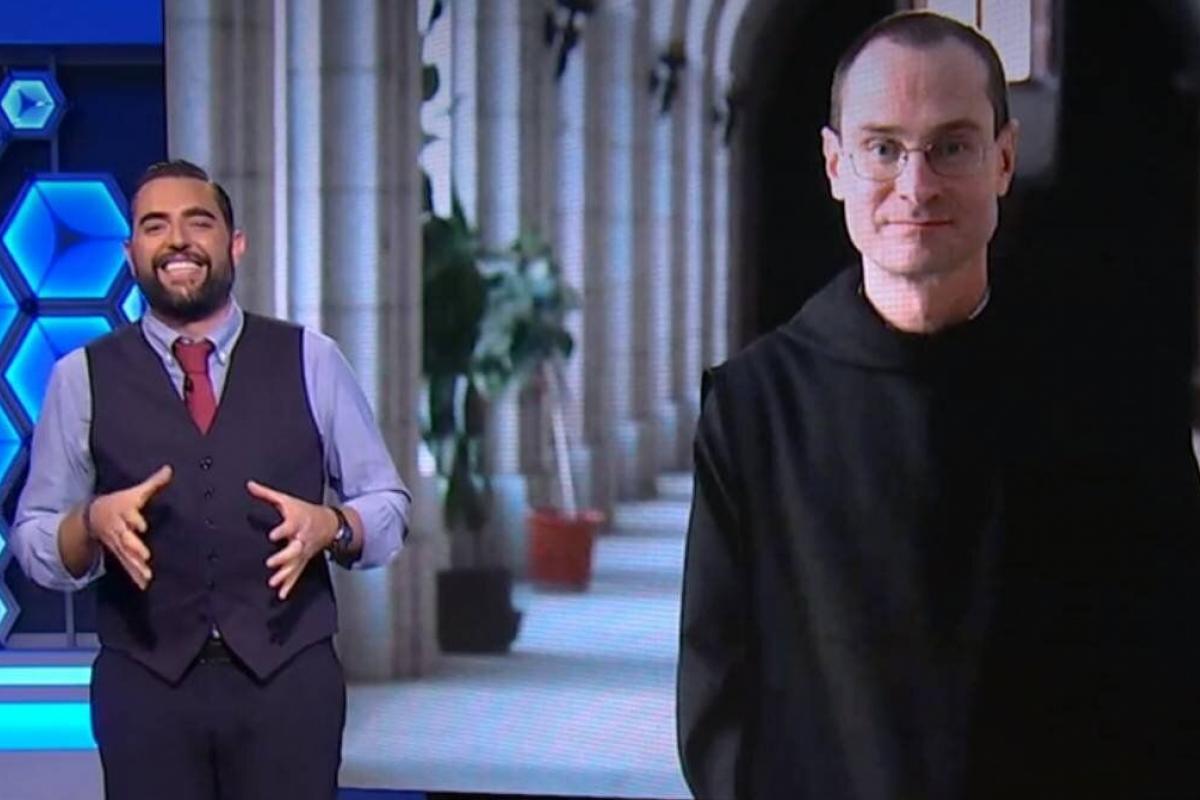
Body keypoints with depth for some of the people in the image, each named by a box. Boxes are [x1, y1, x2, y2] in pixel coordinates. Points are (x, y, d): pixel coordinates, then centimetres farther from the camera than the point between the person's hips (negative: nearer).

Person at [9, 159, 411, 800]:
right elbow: (33, 544, 5)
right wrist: (93, 522, -16)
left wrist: (331, 526, -13)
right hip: (144, 683, 0)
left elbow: (387, 505, 8)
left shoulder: (310, 361, 5)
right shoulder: (82, 378, 3)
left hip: (289, 677, 0)